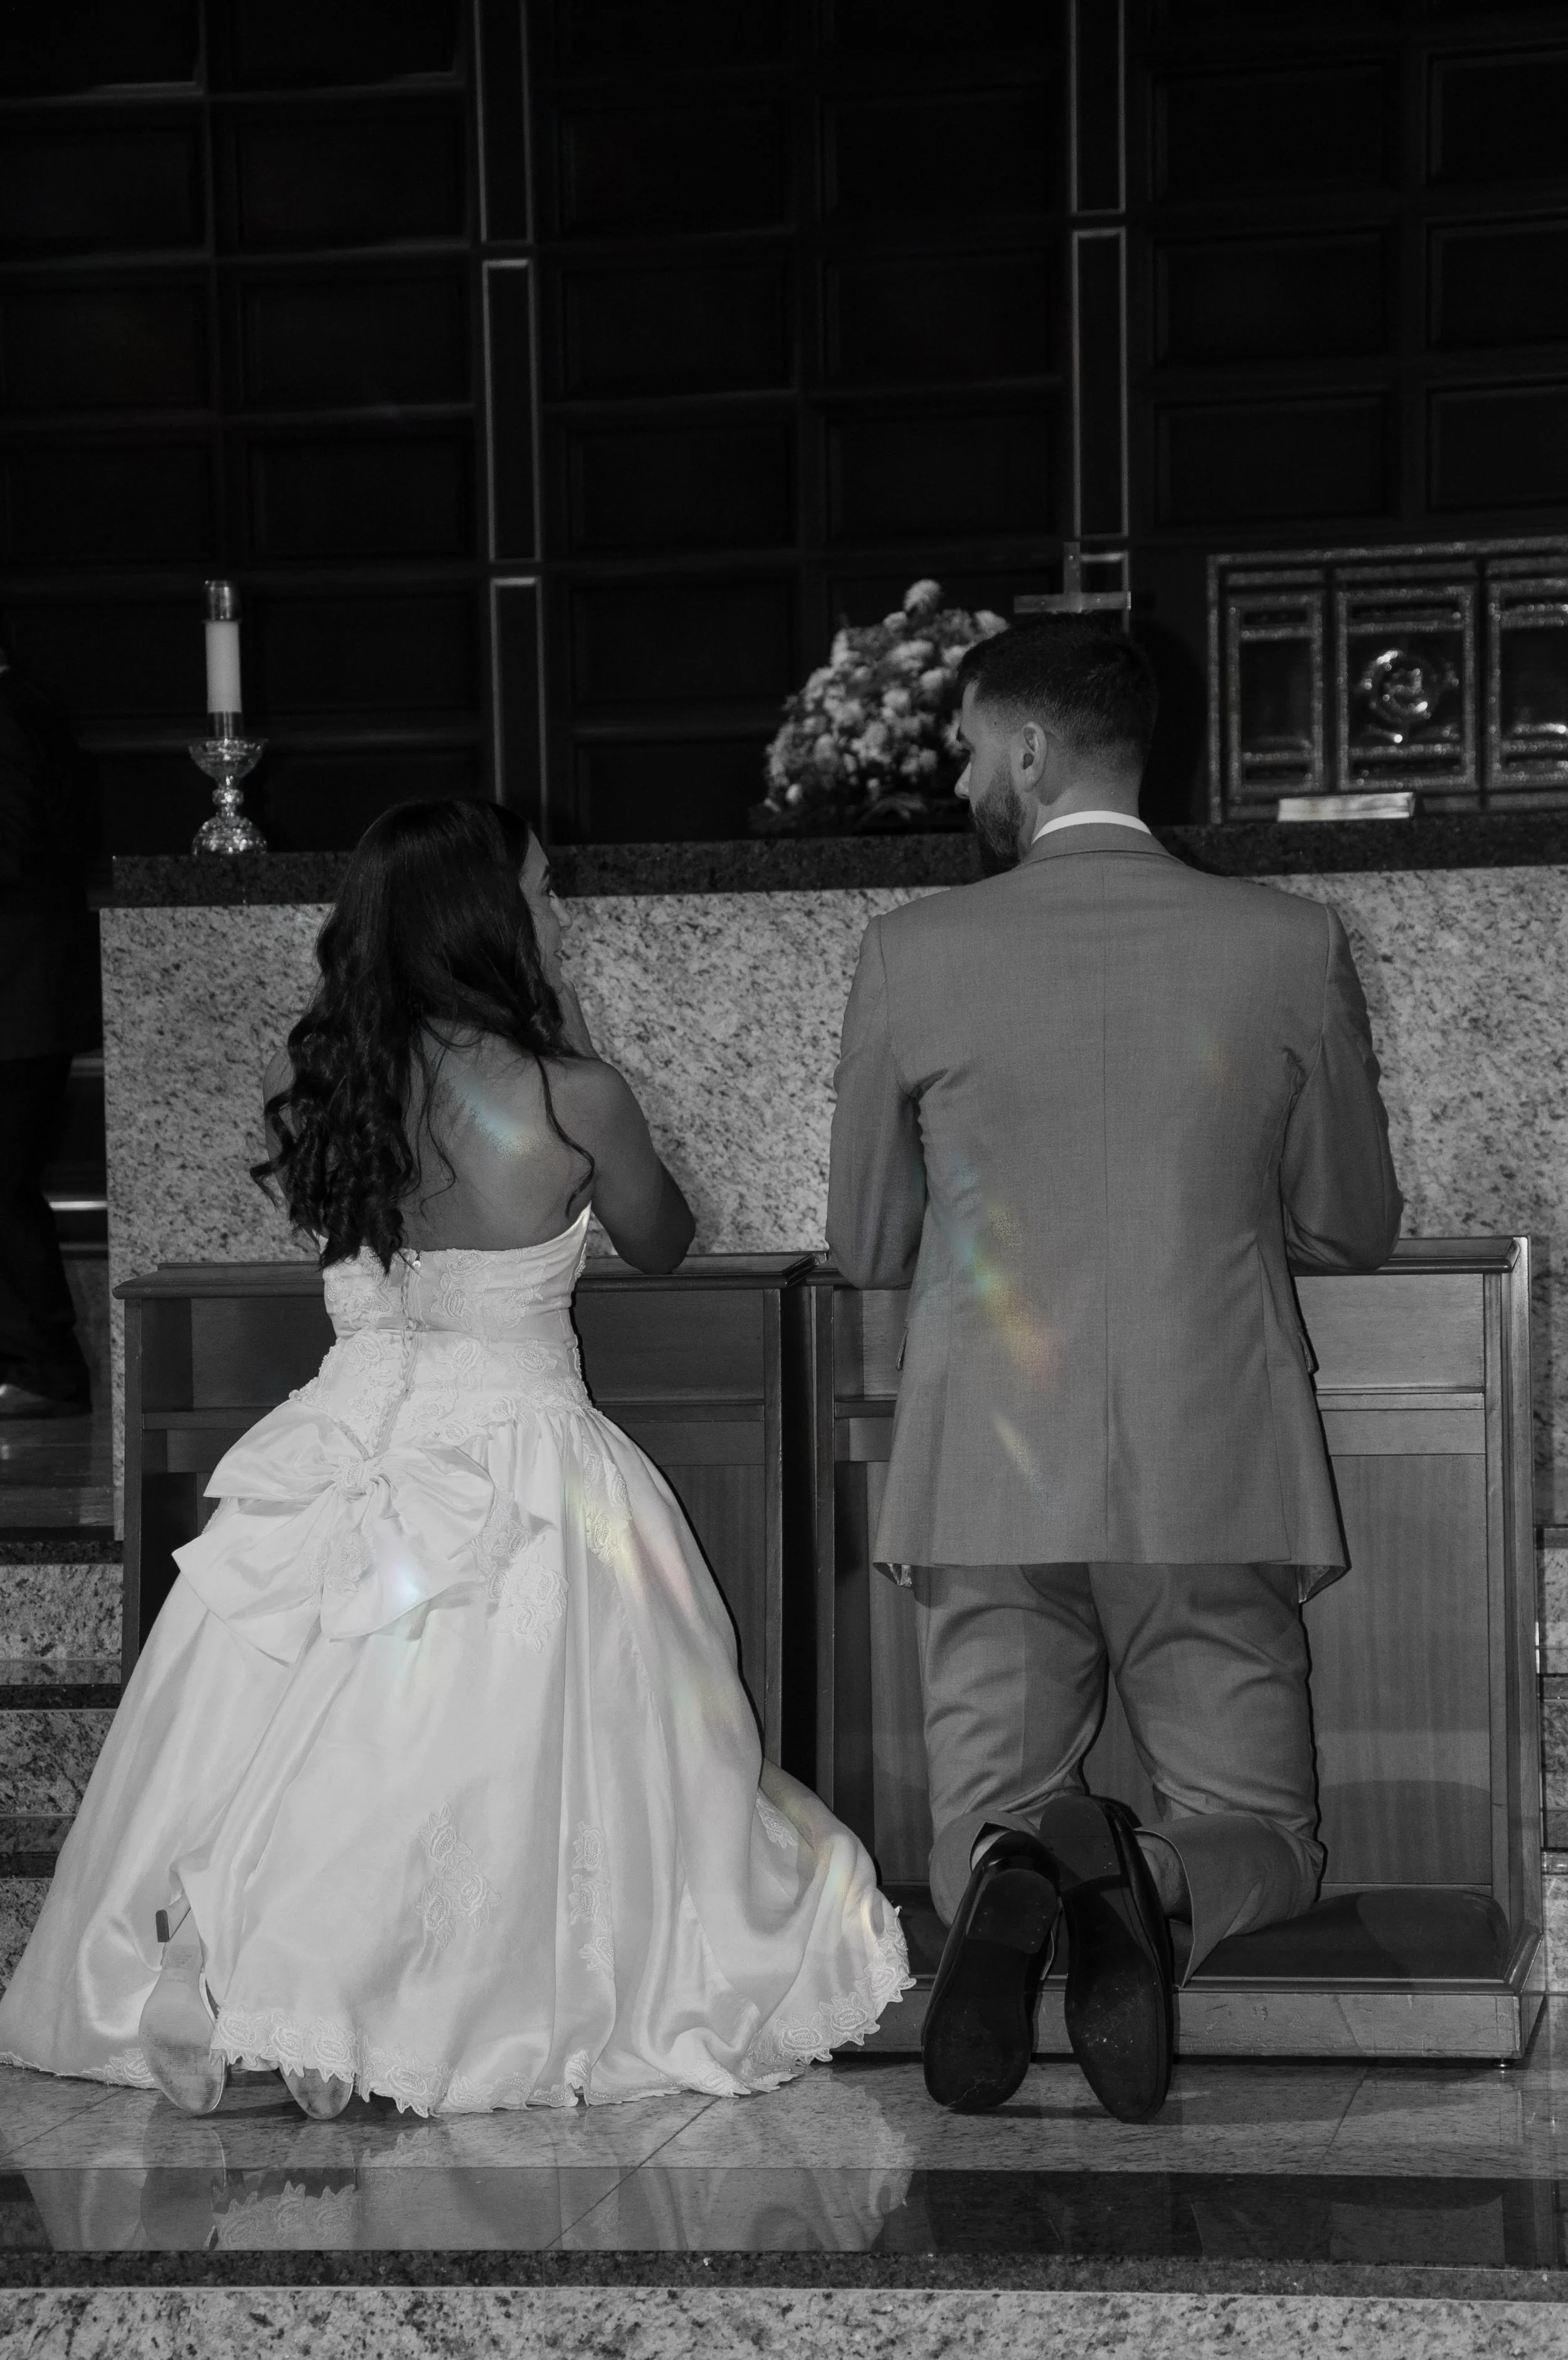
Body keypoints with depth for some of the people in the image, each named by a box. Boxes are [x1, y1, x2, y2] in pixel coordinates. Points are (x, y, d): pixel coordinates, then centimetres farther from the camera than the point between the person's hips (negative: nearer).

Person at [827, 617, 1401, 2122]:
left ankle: (1020, 1882, -25)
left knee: (982, 1823, 12)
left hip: (988, 1484, 0)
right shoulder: (1289, 944, -1)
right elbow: (1351, 1232, 10)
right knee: (1262, 1833, 12)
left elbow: (865, 1250, 8)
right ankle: (1153, 1891, -23)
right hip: (1218, 1482, 0)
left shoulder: (912, 954, -3)